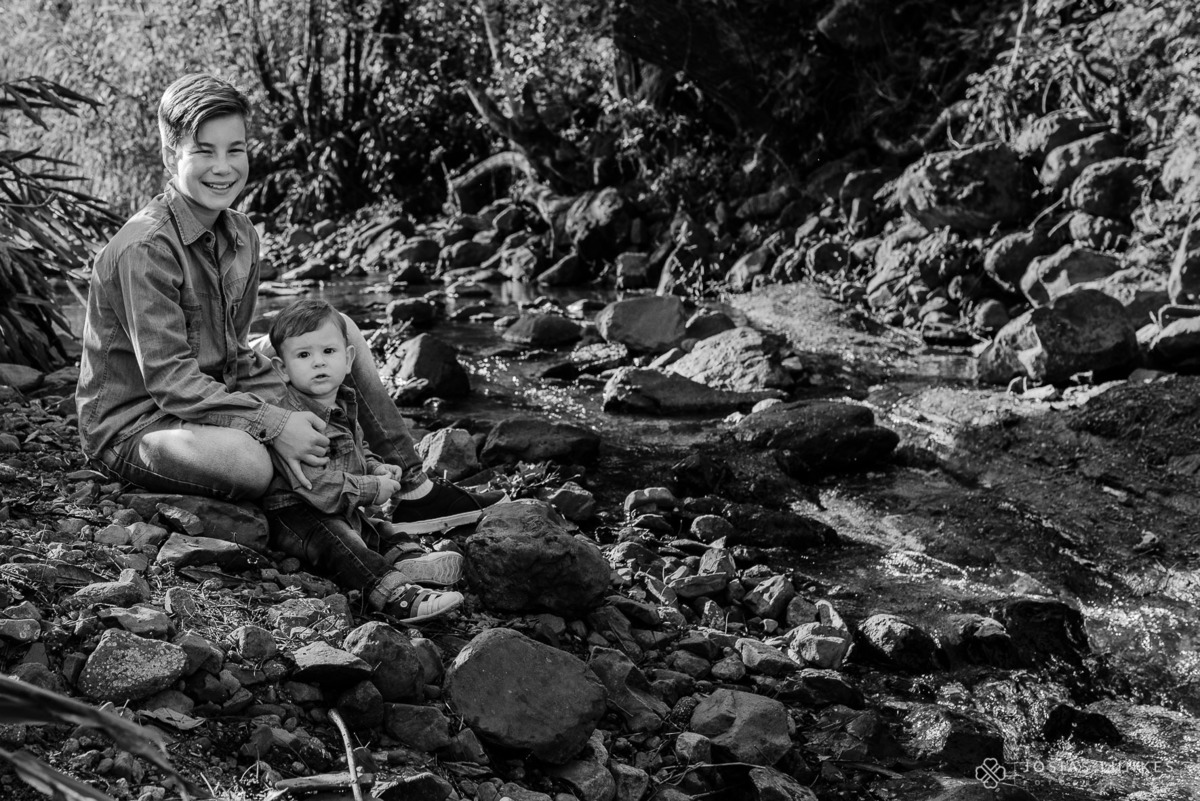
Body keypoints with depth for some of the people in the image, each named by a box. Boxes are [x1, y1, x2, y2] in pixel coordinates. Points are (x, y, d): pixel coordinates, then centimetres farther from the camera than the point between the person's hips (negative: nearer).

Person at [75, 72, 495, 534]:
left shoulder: (241, 235, 4)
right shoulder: (144, 249, -23)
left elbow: (233, 350, 10)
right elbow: (169, 380, -26)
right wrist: (273, 423, -30)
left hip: (219, 394, 9)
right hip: (132, 423, -9)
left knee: (339, 332, 3)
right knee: (248, 461, -40)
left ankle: (409, 483, 4)